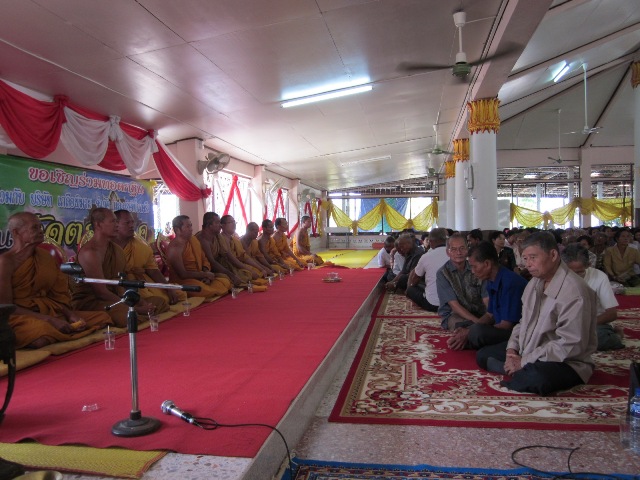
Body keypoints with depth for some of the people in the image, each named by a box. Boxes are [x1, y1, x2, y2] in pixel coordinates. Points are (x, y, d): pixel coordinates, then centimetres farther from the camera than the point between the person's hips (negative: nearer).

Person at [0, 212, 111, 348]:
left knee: (102, 318, -6)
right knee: (42, 331, -42)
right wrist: (49, 320, -21)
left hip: (51, 314, 7)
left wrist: (70, 315, -5)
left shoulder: (46, 256, 11)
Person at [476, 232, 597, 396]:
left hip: (565, 363, -9)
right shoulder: (534, 282, 7)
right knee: (483, 355, 6)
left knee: (536, 379, -39)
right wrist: (512, 348, -3)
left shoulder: (574, 291, -23)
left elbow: (570, 344, -28)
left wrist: (524, 362, -23)